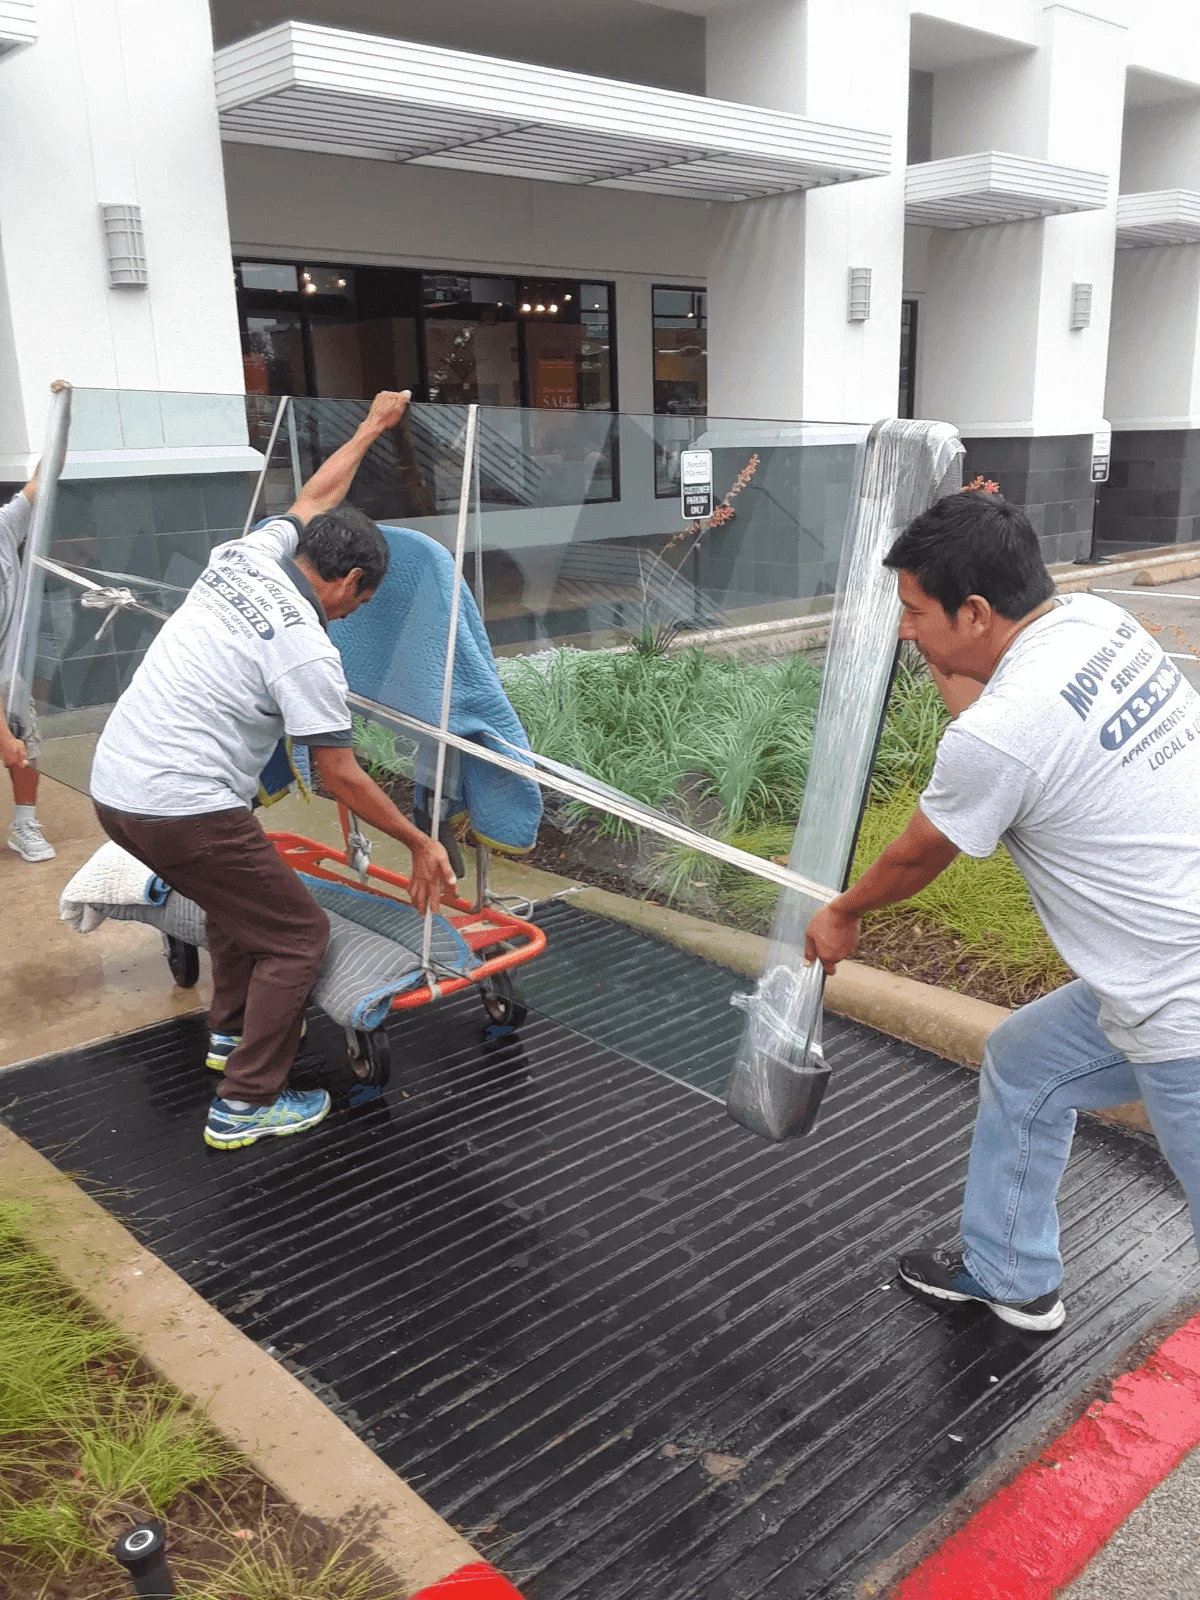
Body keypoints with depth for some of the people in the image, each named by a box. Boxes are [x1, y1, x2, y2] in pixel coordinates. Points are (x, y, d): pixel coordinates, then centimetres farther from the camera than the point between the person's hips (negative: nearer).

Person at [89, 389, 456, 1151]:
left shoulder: (249, 554, 5)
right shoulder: (307, 649, -16)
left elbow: (317, 498, 26)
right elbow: (343, 778, -10)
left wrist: (374, 425, 38)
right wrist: (420, 843, 1)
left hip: (115, 782, 9)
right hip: (184, 808, -9)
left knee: (242, 889, 30)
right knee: (299, 932, 3)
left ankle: (233, 1034, 43)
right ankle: (246, 1105, 8)